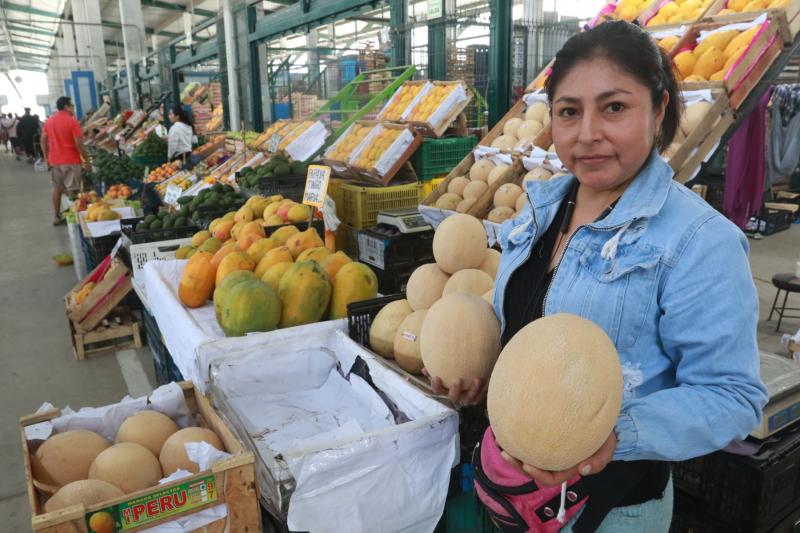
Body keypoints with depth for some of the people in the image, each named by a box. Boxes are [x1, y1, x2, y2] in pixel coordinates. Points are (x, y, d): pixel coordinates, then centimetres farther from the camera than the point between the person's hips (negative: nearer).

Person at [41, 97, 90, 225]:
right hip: (70, 161, -6)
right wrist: (86, 160, -8)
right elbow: (79, 144, -16)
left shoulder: (49, 121, 8)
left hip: (54, 161, 6)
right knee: (72, 190, -1)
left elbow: (43, 140, 11)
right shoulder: (72, 121, -12)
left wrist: (46, 157, 18)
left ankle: (57, 217, 20)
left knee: (57, 189, 15)